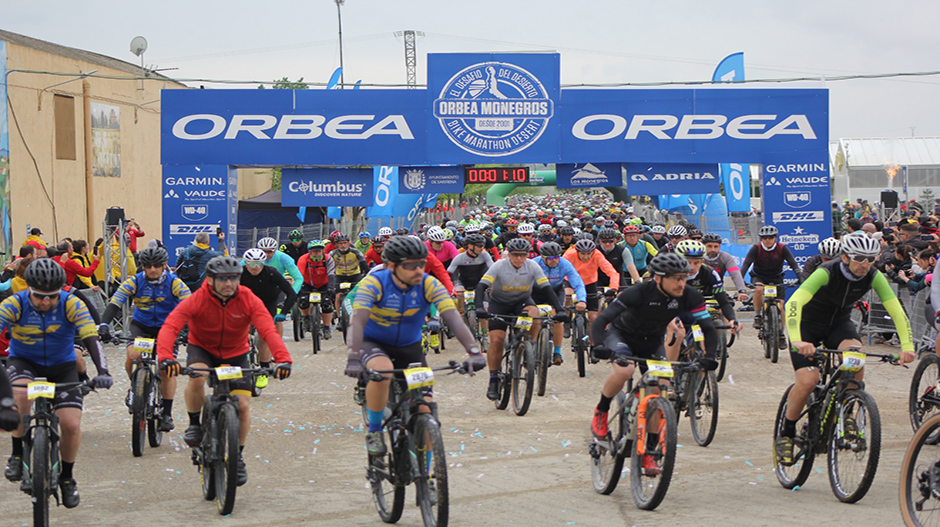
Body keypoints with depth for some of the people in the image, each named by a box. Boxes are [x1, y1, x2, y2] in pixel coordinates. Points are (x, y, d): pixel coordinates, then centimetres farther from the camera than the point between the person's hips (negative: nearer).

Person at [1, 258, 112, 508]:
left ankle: (67, 477, 15)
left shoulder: (71, 305, -18)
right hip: (23, 361, -1)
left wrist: (102, 371, -42)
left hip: (61, 366, 1)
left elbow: (91, 338, -26)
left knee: (71, 425, -12)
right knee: (21, 395, -35)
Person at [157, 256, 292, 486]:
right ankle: (194, 424, -8)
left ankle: (238, 456, 13)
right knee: (197, 376, -35)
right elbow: (170, 327, -36)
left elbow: (269, 330, -32)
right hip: (202, 349, -1)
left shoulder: (249, 301, -21)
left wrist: (283, 359, -49)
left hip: (235, 355, 2)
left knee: (243, 405, -10)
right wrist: (165, 357, -55)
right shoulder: (196, 301, -25)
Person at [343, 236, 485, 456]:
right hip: (374, 343, -3)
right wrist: (353, 358, -52)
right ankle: (374, 431, -14)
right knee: (381, 371, -38)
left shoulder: (429, 285, -17)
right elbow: (358, 321, -35)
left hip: (409, 347, 3)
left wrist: (474, 351, -43)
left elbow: (453, 318, -28)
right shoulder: (374, 283, -23)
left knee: (425, 410, -8)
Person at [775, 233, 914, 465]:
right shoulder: (826, 273, -31)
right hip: (807, 324, -3)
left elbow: (896, 310, -19)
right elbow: (793, 303, -42)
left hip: (838, 324, 3)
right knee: (807, 380, -22)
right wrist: (796, 341, -55)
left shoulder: (873, 277, -18)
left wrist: (907, 346, -33)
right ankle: (786, 434, 0)